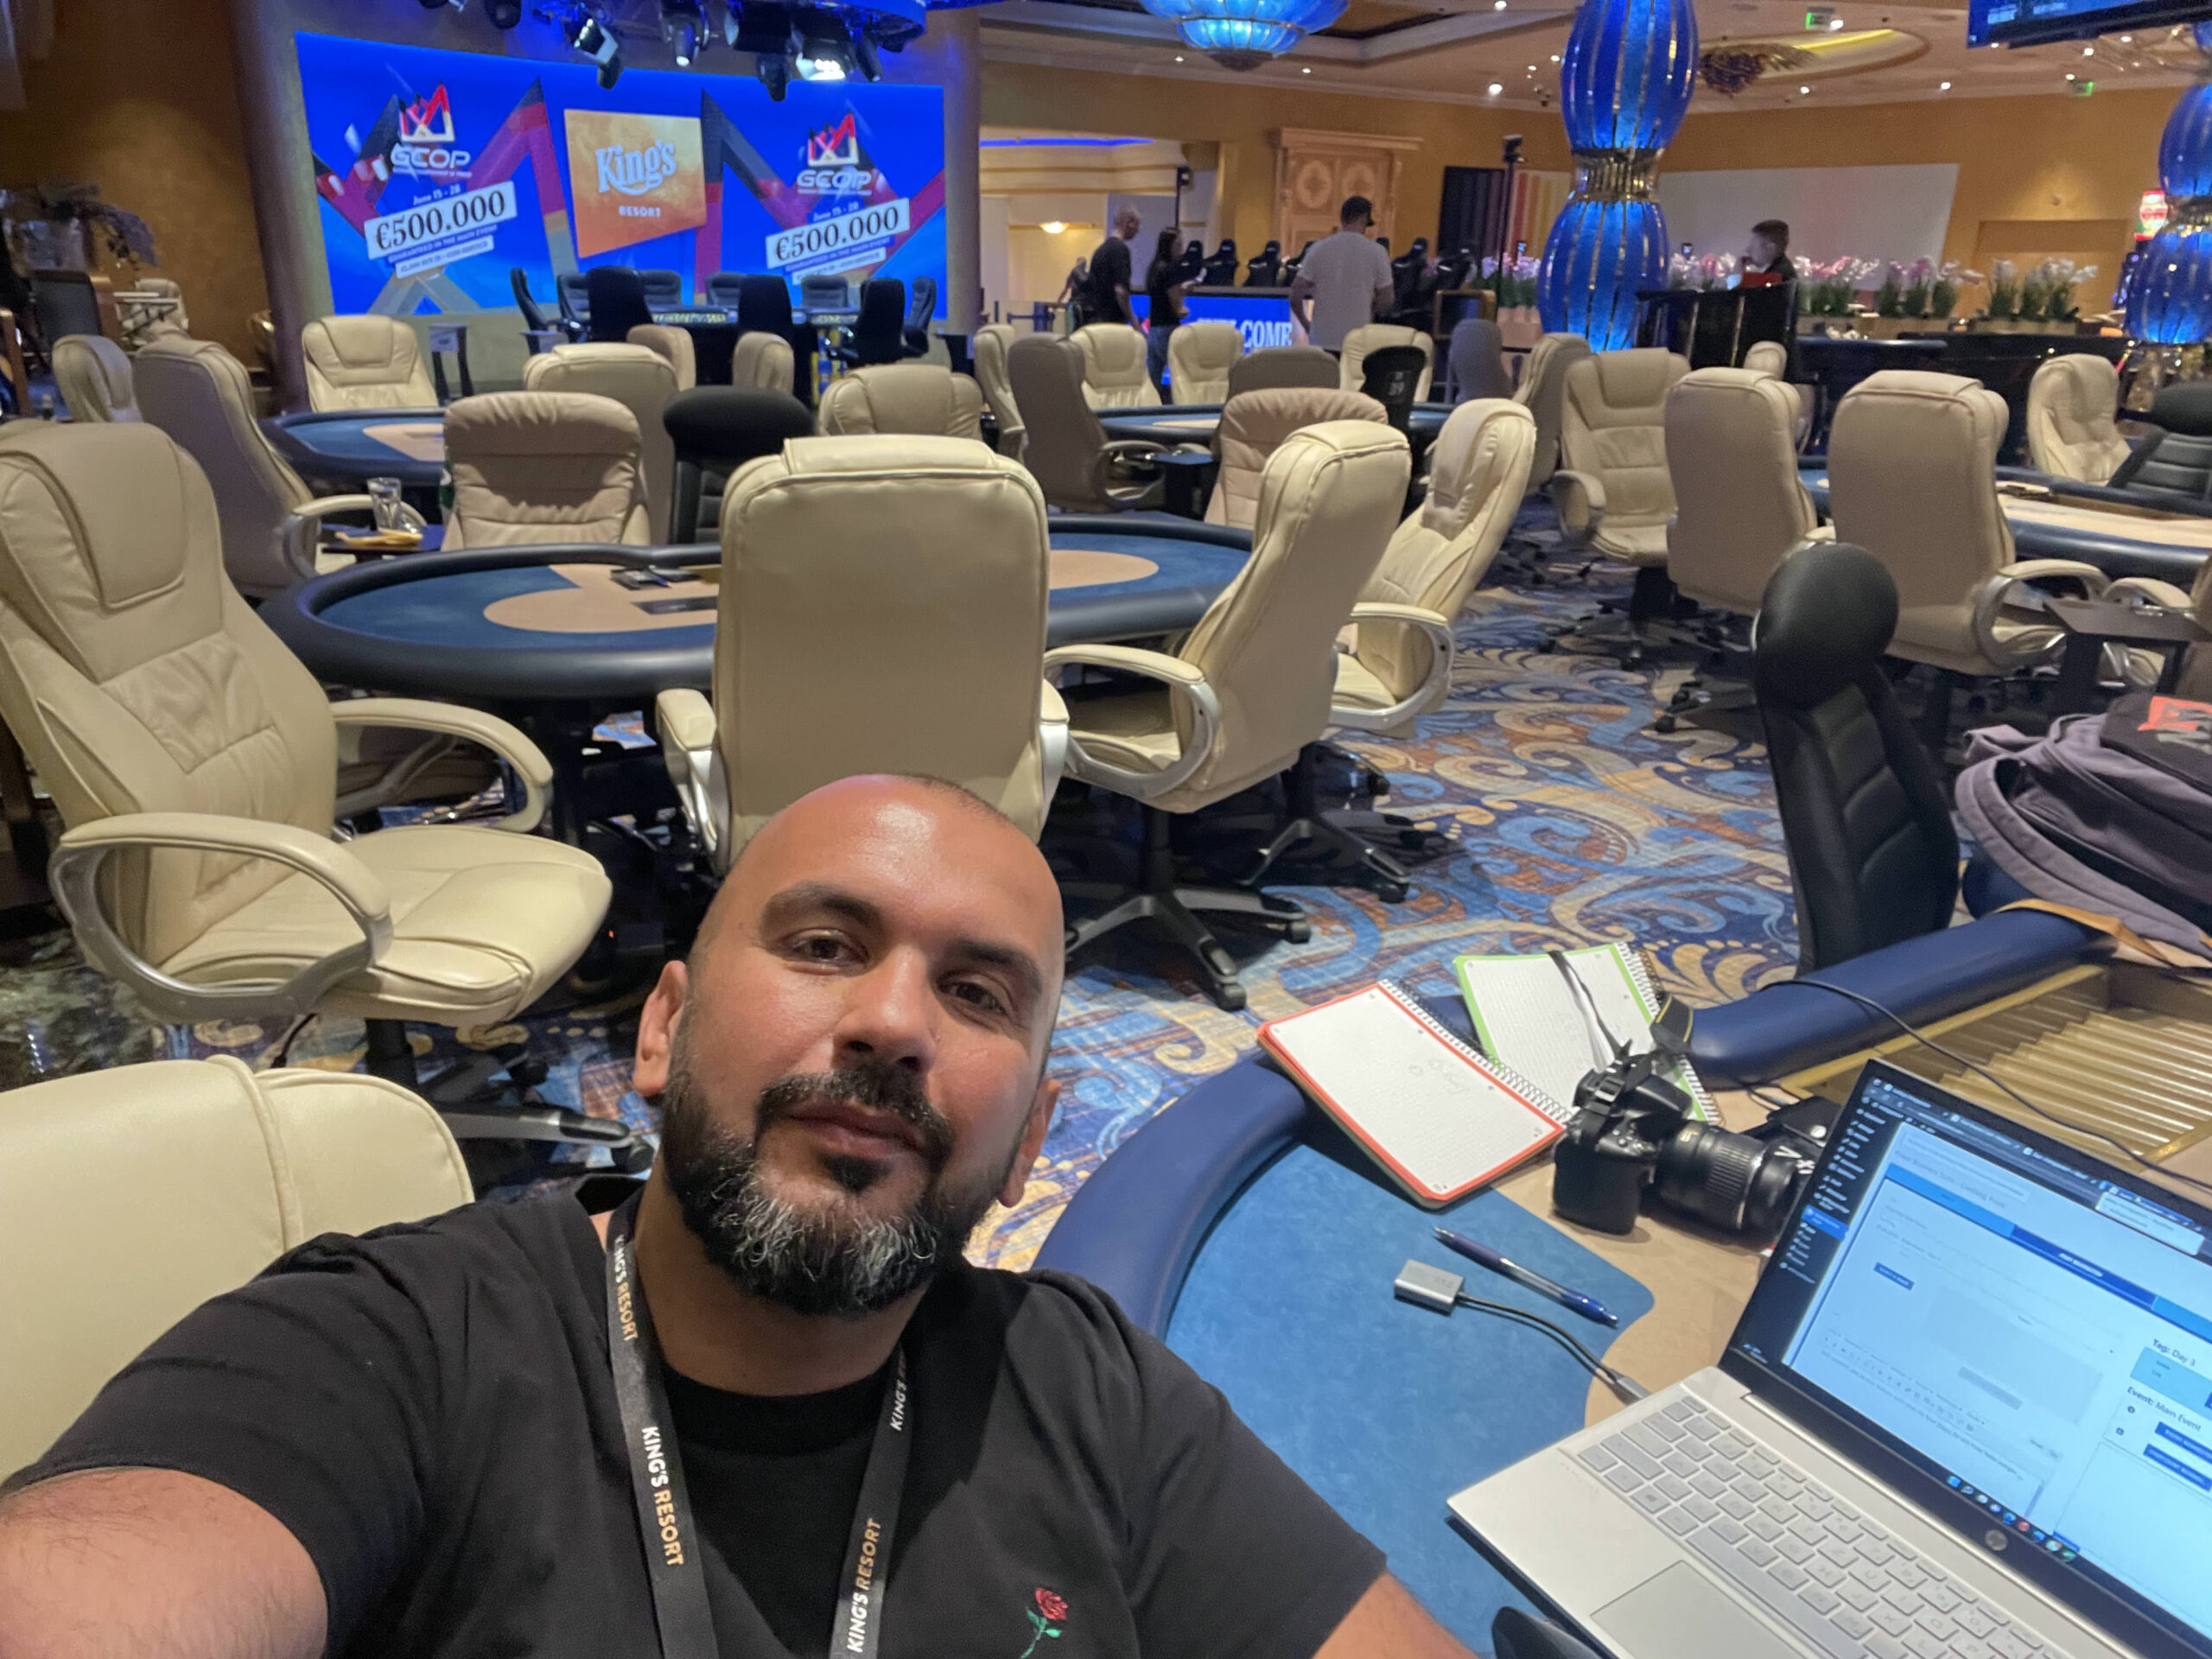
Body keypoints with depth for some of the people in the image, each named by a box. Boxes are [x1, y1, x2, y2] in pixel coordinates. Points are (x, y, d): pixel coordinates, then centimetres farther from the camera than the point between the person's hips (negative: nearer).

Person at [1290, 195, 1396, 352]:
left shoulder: (1318, 249, 0)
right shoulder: (1377, 252, -4)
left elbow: (1295, 296, -1)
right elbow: (1385, 302, -1)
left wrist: (1307, 326, 14)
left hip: (1322, 342, 2)